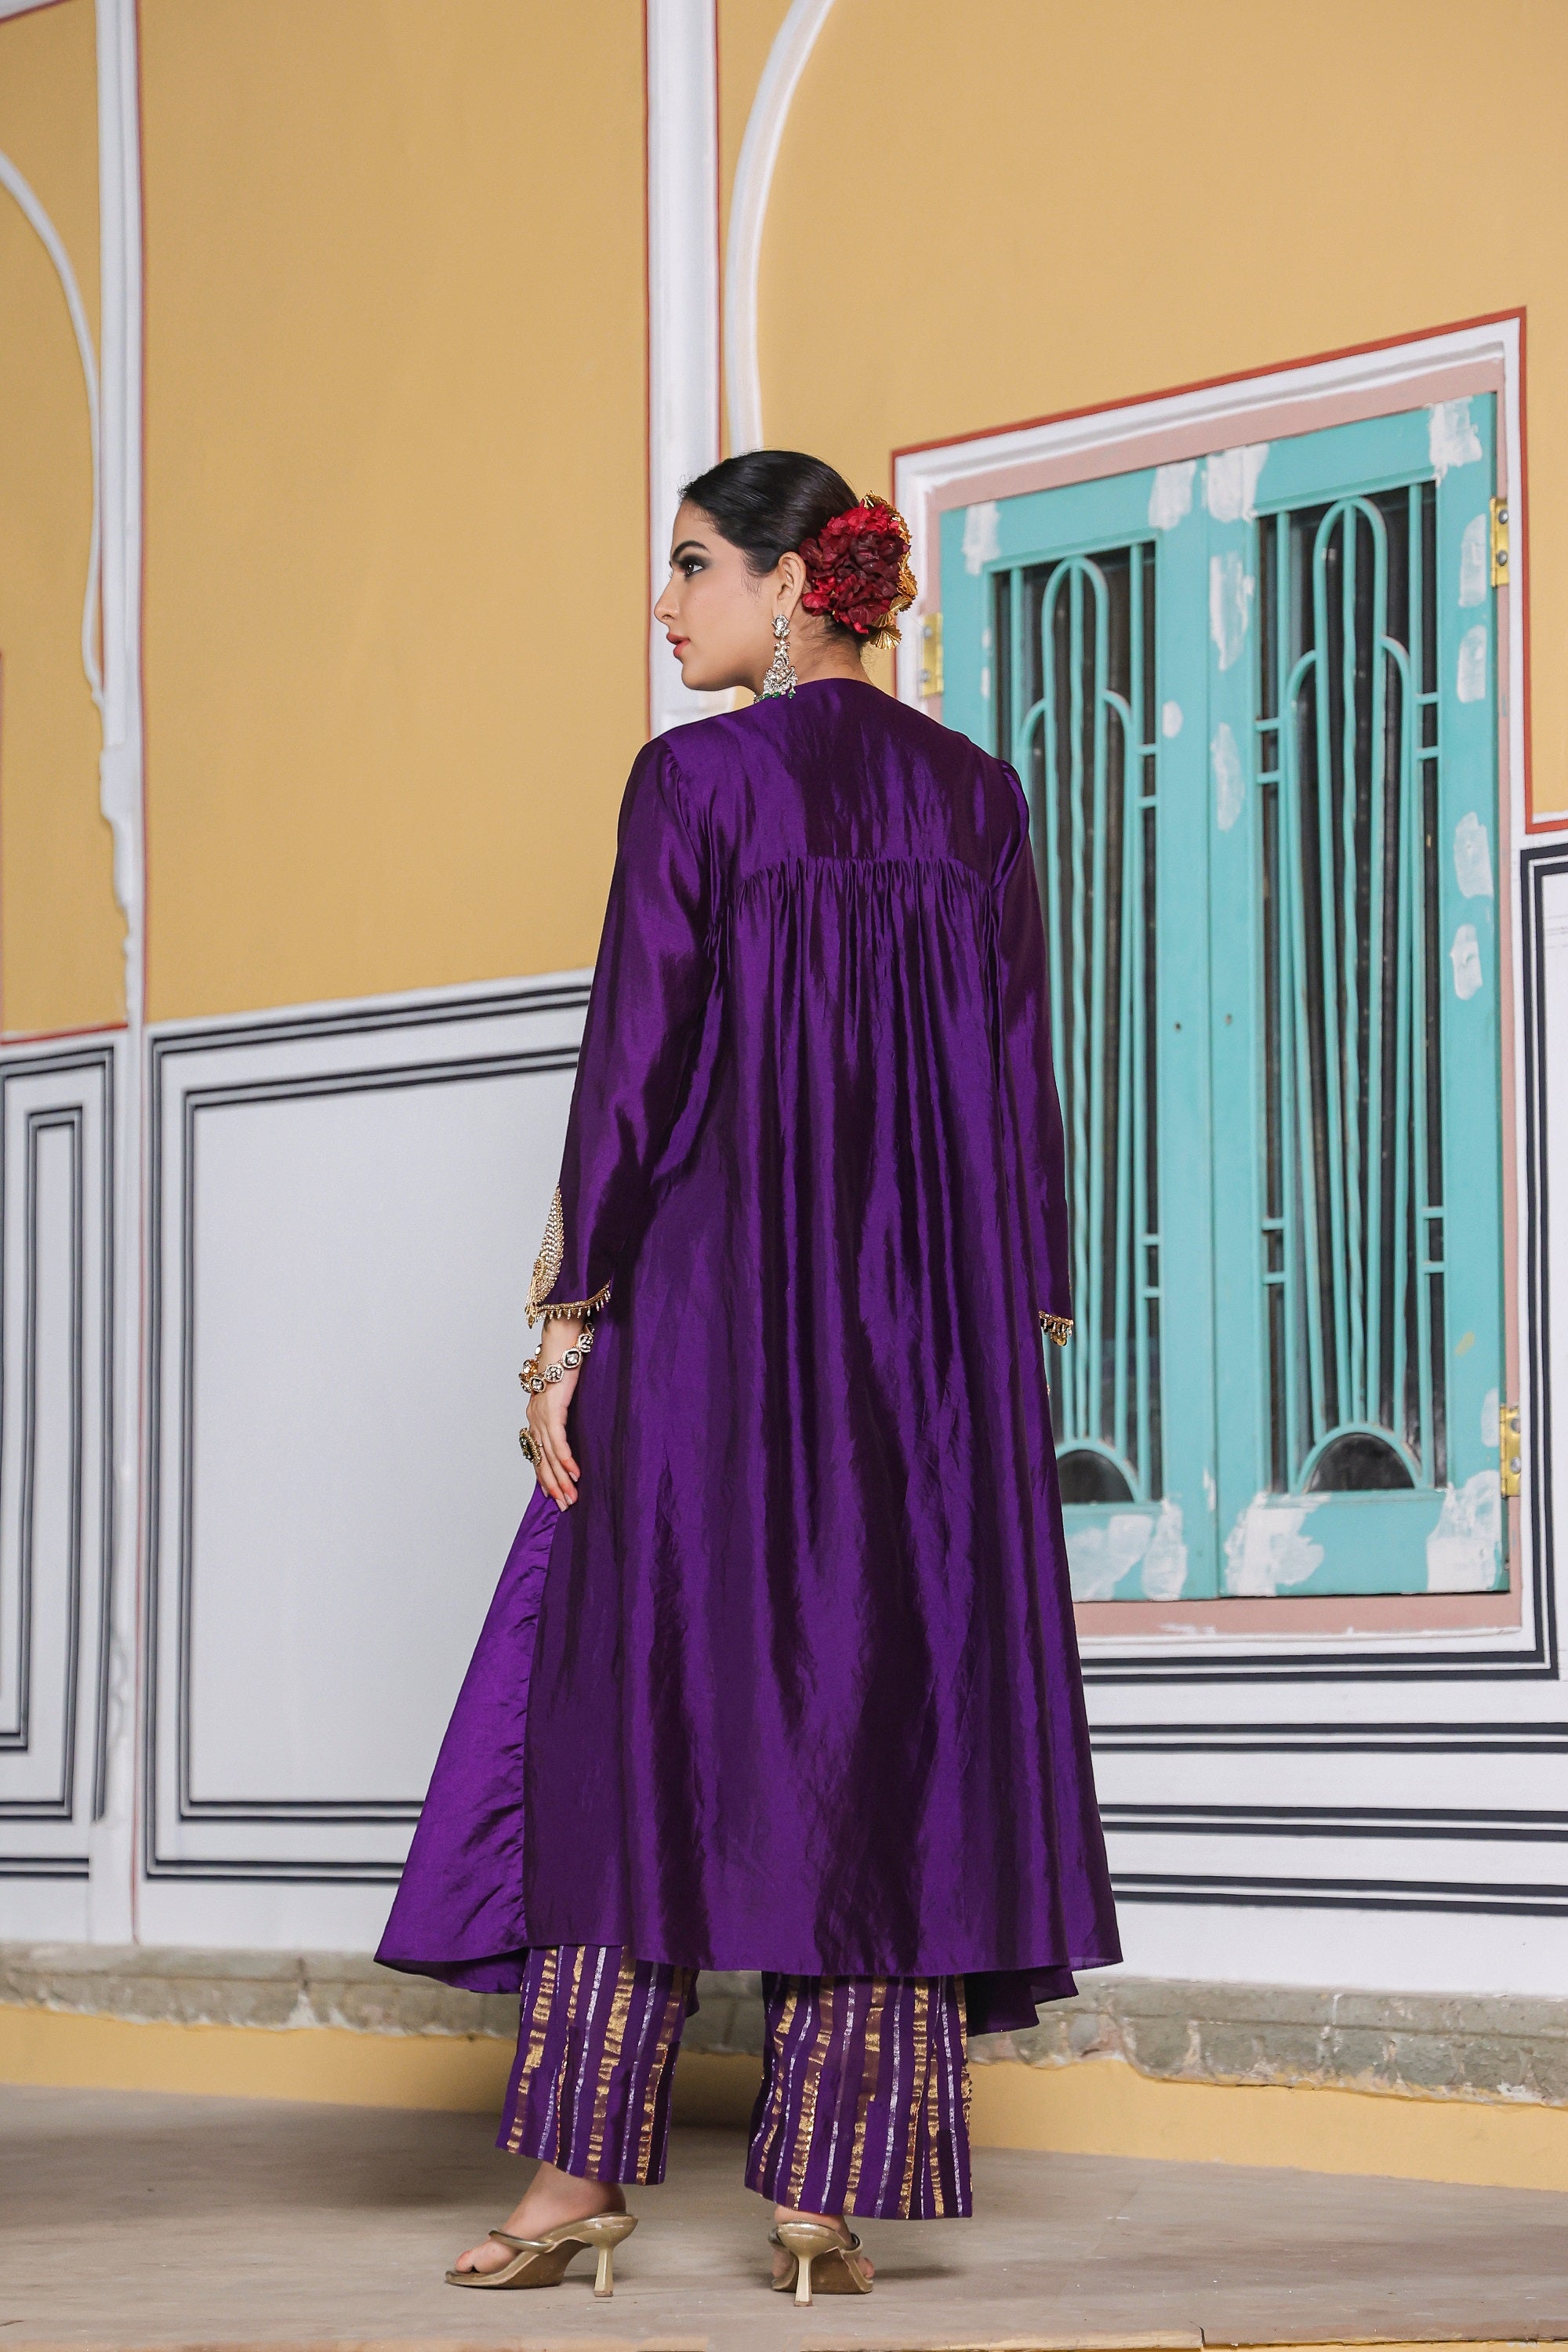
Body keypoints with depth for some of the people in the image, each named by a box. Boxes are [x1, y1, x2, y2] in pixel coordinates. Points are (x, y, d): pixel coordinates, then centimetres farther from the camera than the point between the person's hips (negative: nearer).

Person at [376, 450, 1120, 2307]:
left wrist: (568, 1319, -6)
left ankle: (581, 2171, 4)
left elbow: (637, 1062, -9)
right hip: (930, 1317, 4)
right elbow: (1018, 1078, 8)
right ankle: (827, 2195, 1)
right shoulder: (976, 794, 9)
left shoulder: (696, 779, -5)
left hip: (716, 1296, -4)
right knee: (890, 1716, 4)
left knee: (639, 1693, 4)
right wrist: (1021, 1325, 13)